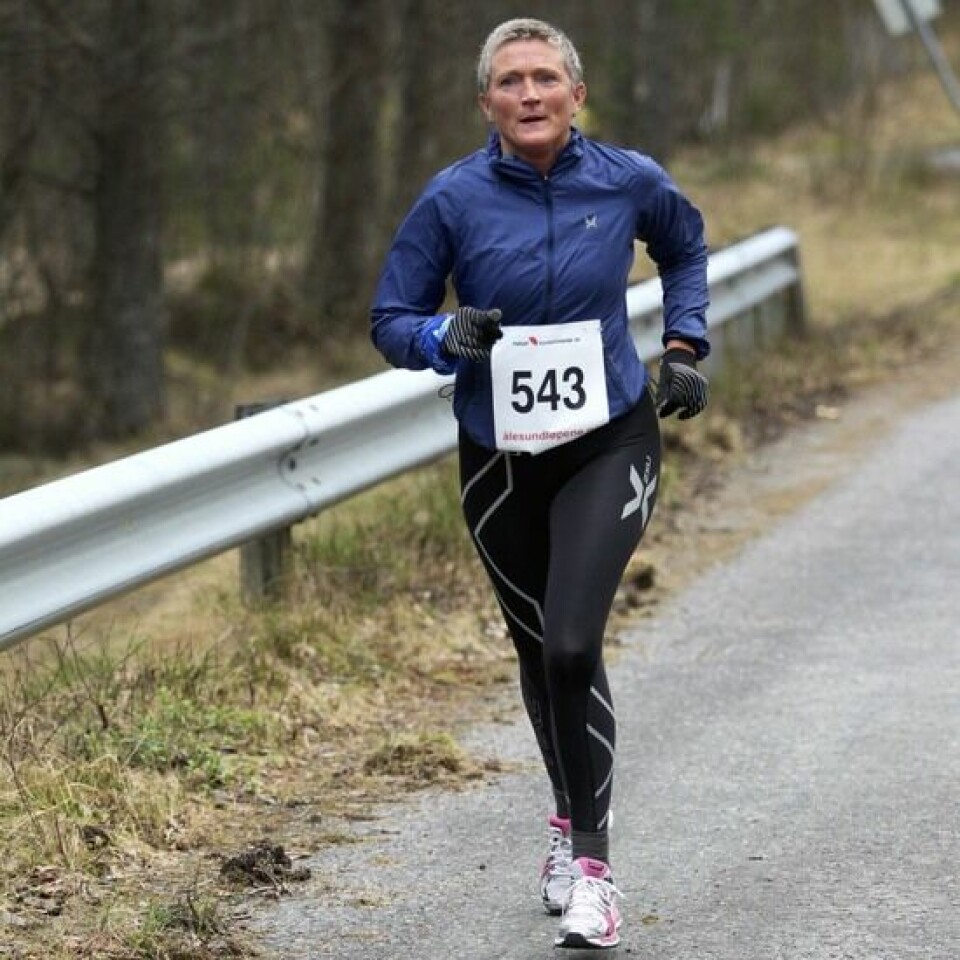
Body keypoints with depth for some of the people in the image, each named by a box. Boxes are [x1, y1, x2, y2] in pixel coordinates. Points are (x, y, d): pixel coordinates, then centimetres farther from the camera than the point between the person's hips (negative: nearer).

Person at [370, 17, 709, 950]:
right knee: (538, 651, 15)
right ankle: (571, 819, 40)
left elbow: (685, 246, 15)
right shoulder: (453, 199, -11)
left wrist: (683, 349, 5)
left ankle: (589, 864, -9)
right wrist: (449, 335, -24)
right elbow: (391, 321, -3)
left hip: (608, 446, -2)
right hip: (499, 457, 2)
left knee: (571, 645, -18)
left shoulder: (628, 181, -8)